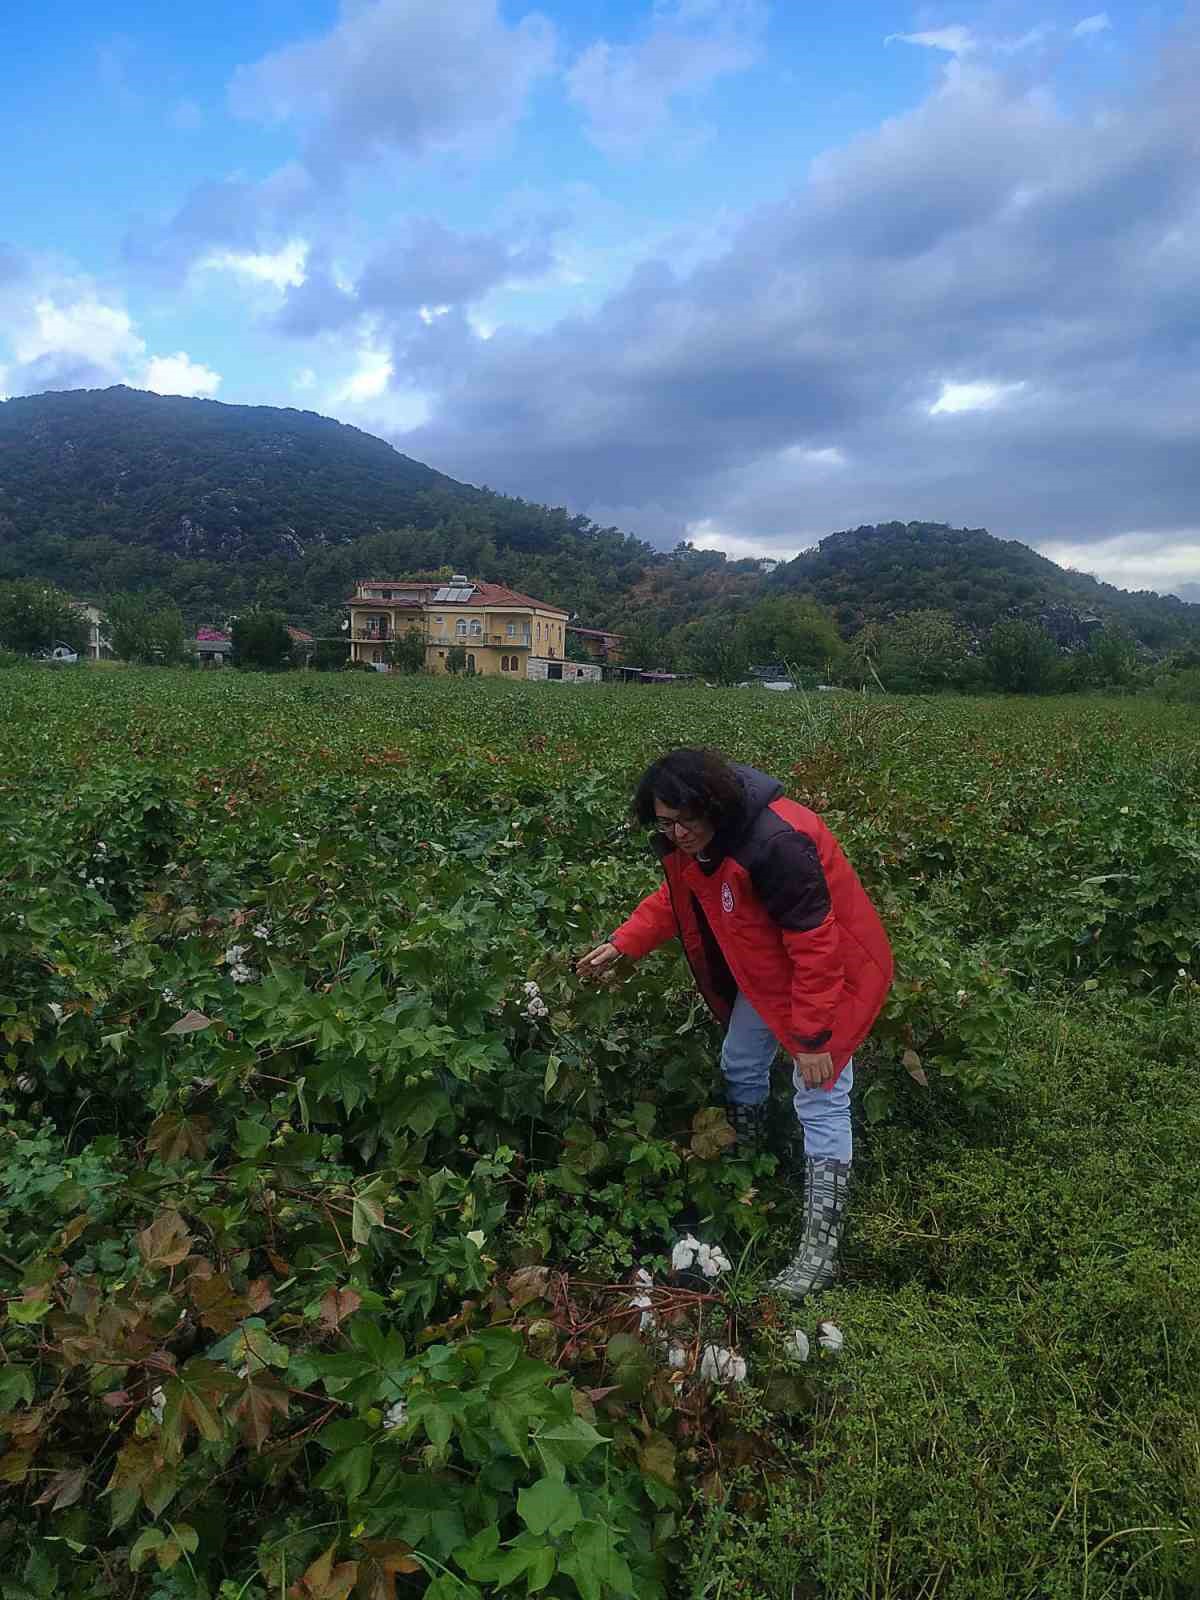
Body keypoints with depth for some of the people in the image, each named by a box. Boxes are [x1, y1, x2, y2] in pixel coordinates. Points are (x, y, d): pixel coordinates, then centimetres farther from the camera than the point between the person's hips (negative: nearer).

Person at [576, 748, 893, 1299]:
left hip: (830, 971, -9)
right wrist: (622, 945, -3)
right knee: (739, 1066, 22)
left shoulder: (774, 844, -38)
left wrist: (813, 1037, -27)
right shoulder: (692, 841, -11)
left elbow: (815, 945, -33)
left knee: (820, 1104, -6)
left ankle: (820, 1245, 4)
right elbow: (675, 897, 8)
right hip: (766, 969, 9)